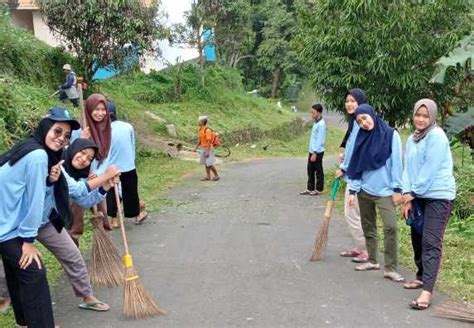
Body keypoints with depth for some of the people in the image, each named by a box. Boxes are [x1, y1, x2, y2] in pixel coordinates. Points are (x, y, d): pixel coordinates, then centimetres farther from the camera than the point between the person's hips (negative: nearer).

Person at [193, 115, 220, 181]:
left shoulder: (207, 130, -20)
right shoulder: (200, 130, 7)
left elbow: (209, 141, -22)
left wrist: (208, 152, -24)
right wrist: (196, 147, 13)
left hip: (208, 149, -9)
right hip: (203, 148, 9)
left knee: (209, 164, -7)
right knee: (205, 163, 12)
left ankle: (216, 175, 8)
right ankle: (208, 176, 19)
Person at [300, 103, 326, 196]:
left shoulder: (321, 124, -17)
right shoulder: (315, 123, 10)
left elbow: (319, 140, -20)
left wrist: (315, 153, -20)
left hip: (317, 152, -9)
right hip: (312, 151, 9)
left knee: (318, 171, 4)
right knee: (310, 170, 13)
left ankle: (318, 189, 15)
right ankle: (310, 188, 21)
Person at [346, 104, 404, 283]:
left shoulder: (390, 134, -4)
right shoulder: (362, 138, 6)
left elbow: (396, 162, -6)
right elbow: (356, 166, 7)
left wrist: (397, 189, -9)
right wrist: (353, 190, 2)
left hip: (384, 191, -4)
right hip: (364, 191, 4)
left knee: (390, 227, -12)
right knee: (368, 227, 11)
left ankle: (390, 268, -6)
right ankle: (372, 260, 24)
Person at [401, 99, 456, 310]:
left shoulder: (437, 135, -11)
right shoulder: (412, 139, 12)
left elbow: (430, 168, -16)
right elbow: (408, 168, 9)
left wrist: (412, 192, -11)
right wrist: (407, 194, -4)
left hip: (438, 196, -7)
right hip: (418, 196, 7)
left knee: (431, 243, -12)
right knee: (417, 239, 14)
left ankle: (427, 291, -15)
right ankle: (422, 277, 31)